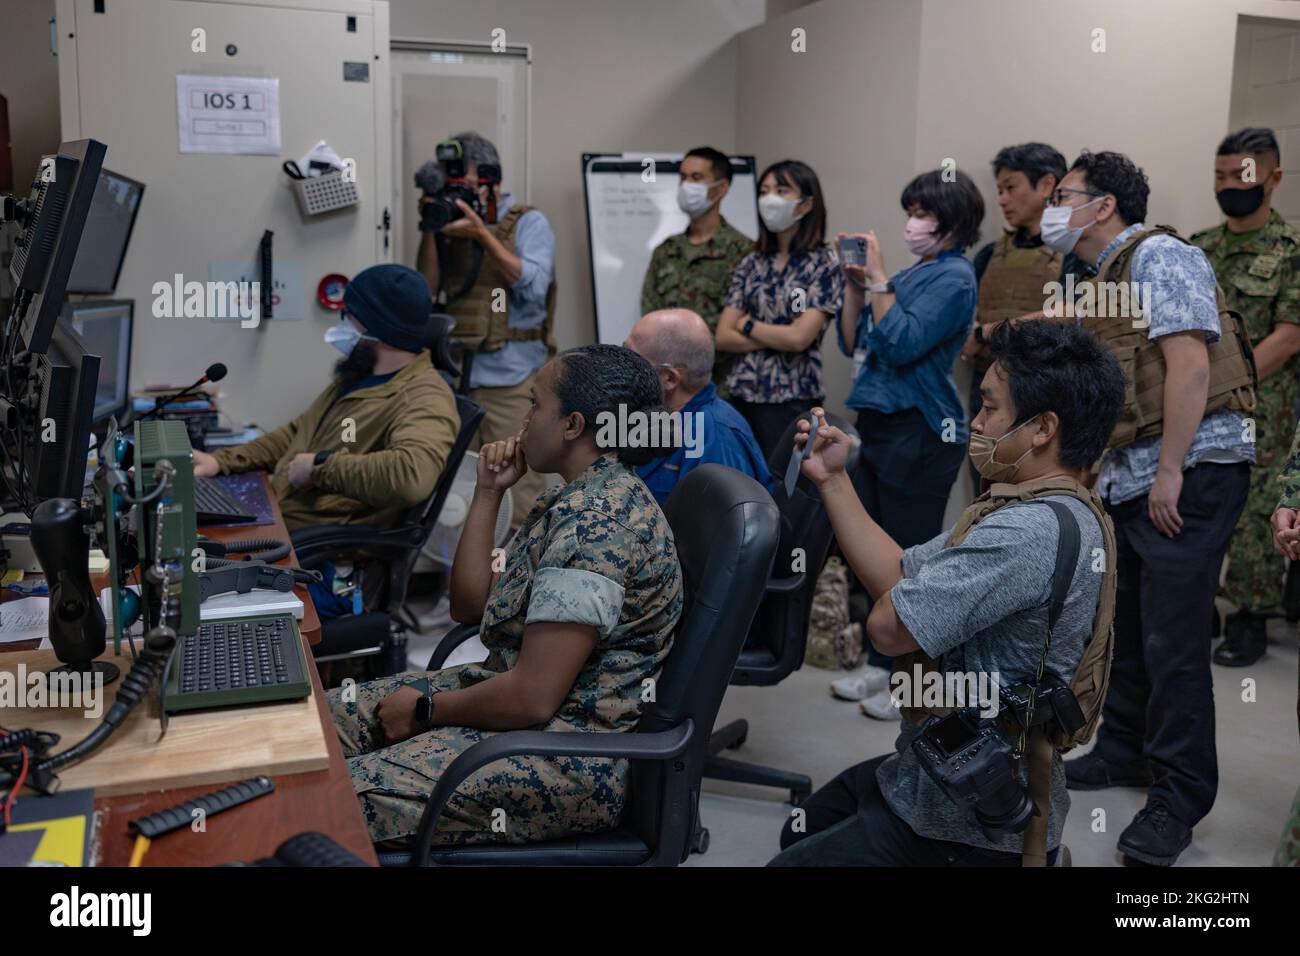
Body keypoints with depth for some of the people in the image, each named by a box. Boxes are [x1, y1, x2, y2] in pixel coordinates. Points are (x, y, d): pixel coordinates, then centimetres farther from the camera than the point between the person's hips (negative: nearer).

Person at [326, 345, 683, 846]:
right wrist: (488, 493, 6)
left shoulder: (596, 524, -24)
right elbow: (470, 606, 14)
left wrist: (425, 710, -10)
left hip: (571, 754, -10)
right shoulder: (578, 501, 10)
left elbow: (532, 697, -26)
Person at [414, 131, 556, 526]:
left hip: (512, 380, -4)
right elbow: (427, 288, 6)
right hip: (456, 375, 5)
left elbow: (533, 286, -13)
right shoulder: (451, 225, 13)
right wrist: (429, 228, -4)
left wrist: (482, 234, -18)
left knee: (518, 497, -6)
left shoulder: (528, 222, 1)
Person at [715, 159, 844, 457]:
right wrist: (778, 338, -9)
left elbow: (799, 337, -16)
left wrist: (746, 324, -3)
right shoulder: (751, 263, 8)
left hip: (792, 400, -4)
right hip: (742, 394, 4)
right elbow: (723, 337, 2)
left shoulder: (825, 264, -6)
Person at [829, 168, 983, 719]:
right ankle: (882, 667, 26)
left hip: (920, 432, -9)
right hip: (879, 425, 9)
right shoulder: (910, 274, 15)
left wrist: (876, 279, -14)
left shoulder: (953, 277, -9)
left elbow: (901, 345, -20)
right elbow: (852, 343, 14)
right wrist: (854, 282, 3)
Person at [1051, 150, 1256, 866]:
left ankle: (1179, 796, 3)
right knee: (1126, 624, 15)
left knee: (1172, 639, -7)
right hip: (1124, 479, 9)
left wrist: (1169, 473, -20)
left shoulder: (1157, 256, -7)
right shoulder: (1095, 288, 20)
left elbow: (1190, 361, -18)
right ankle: (1124, 752, 29)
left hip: (1189, 471, -9)